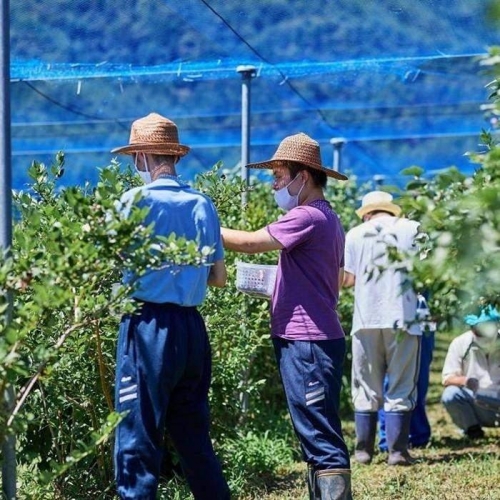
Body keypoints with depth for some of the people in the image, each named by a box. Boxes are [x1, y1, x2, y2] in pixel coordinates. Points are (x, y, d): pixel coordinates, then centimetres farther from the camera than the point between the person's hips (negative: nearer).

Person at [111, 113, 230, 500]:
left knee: (138, 440, -2)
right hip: (192, 327, 6)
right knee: (194, 436, 15)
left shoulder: (137, 200, -8)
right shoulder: (202, 204, 6)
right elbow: (219, 277, 11)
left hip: (150, 326, -6)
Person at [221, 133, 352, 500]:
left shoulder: (308, 217, -15)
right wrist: (278, 283, 17)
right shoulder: (326, 217, 18)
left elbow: (251, 242, -18)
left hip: (307, 342, -11)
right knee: (317, 437, 14)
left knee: (321, 440, -12)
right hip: (315, 338, 11)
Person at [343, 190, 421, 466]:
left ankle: (363, 449, 9)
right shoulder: (411, 229, 4)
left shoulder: (356, 234, 7)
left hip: (366, 319, 1)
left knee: (366, 388, 9)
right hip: (403, 318, -1)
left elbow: (348, 278, 6)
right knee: (400, 388, 3)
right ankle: (397, 450, -2)